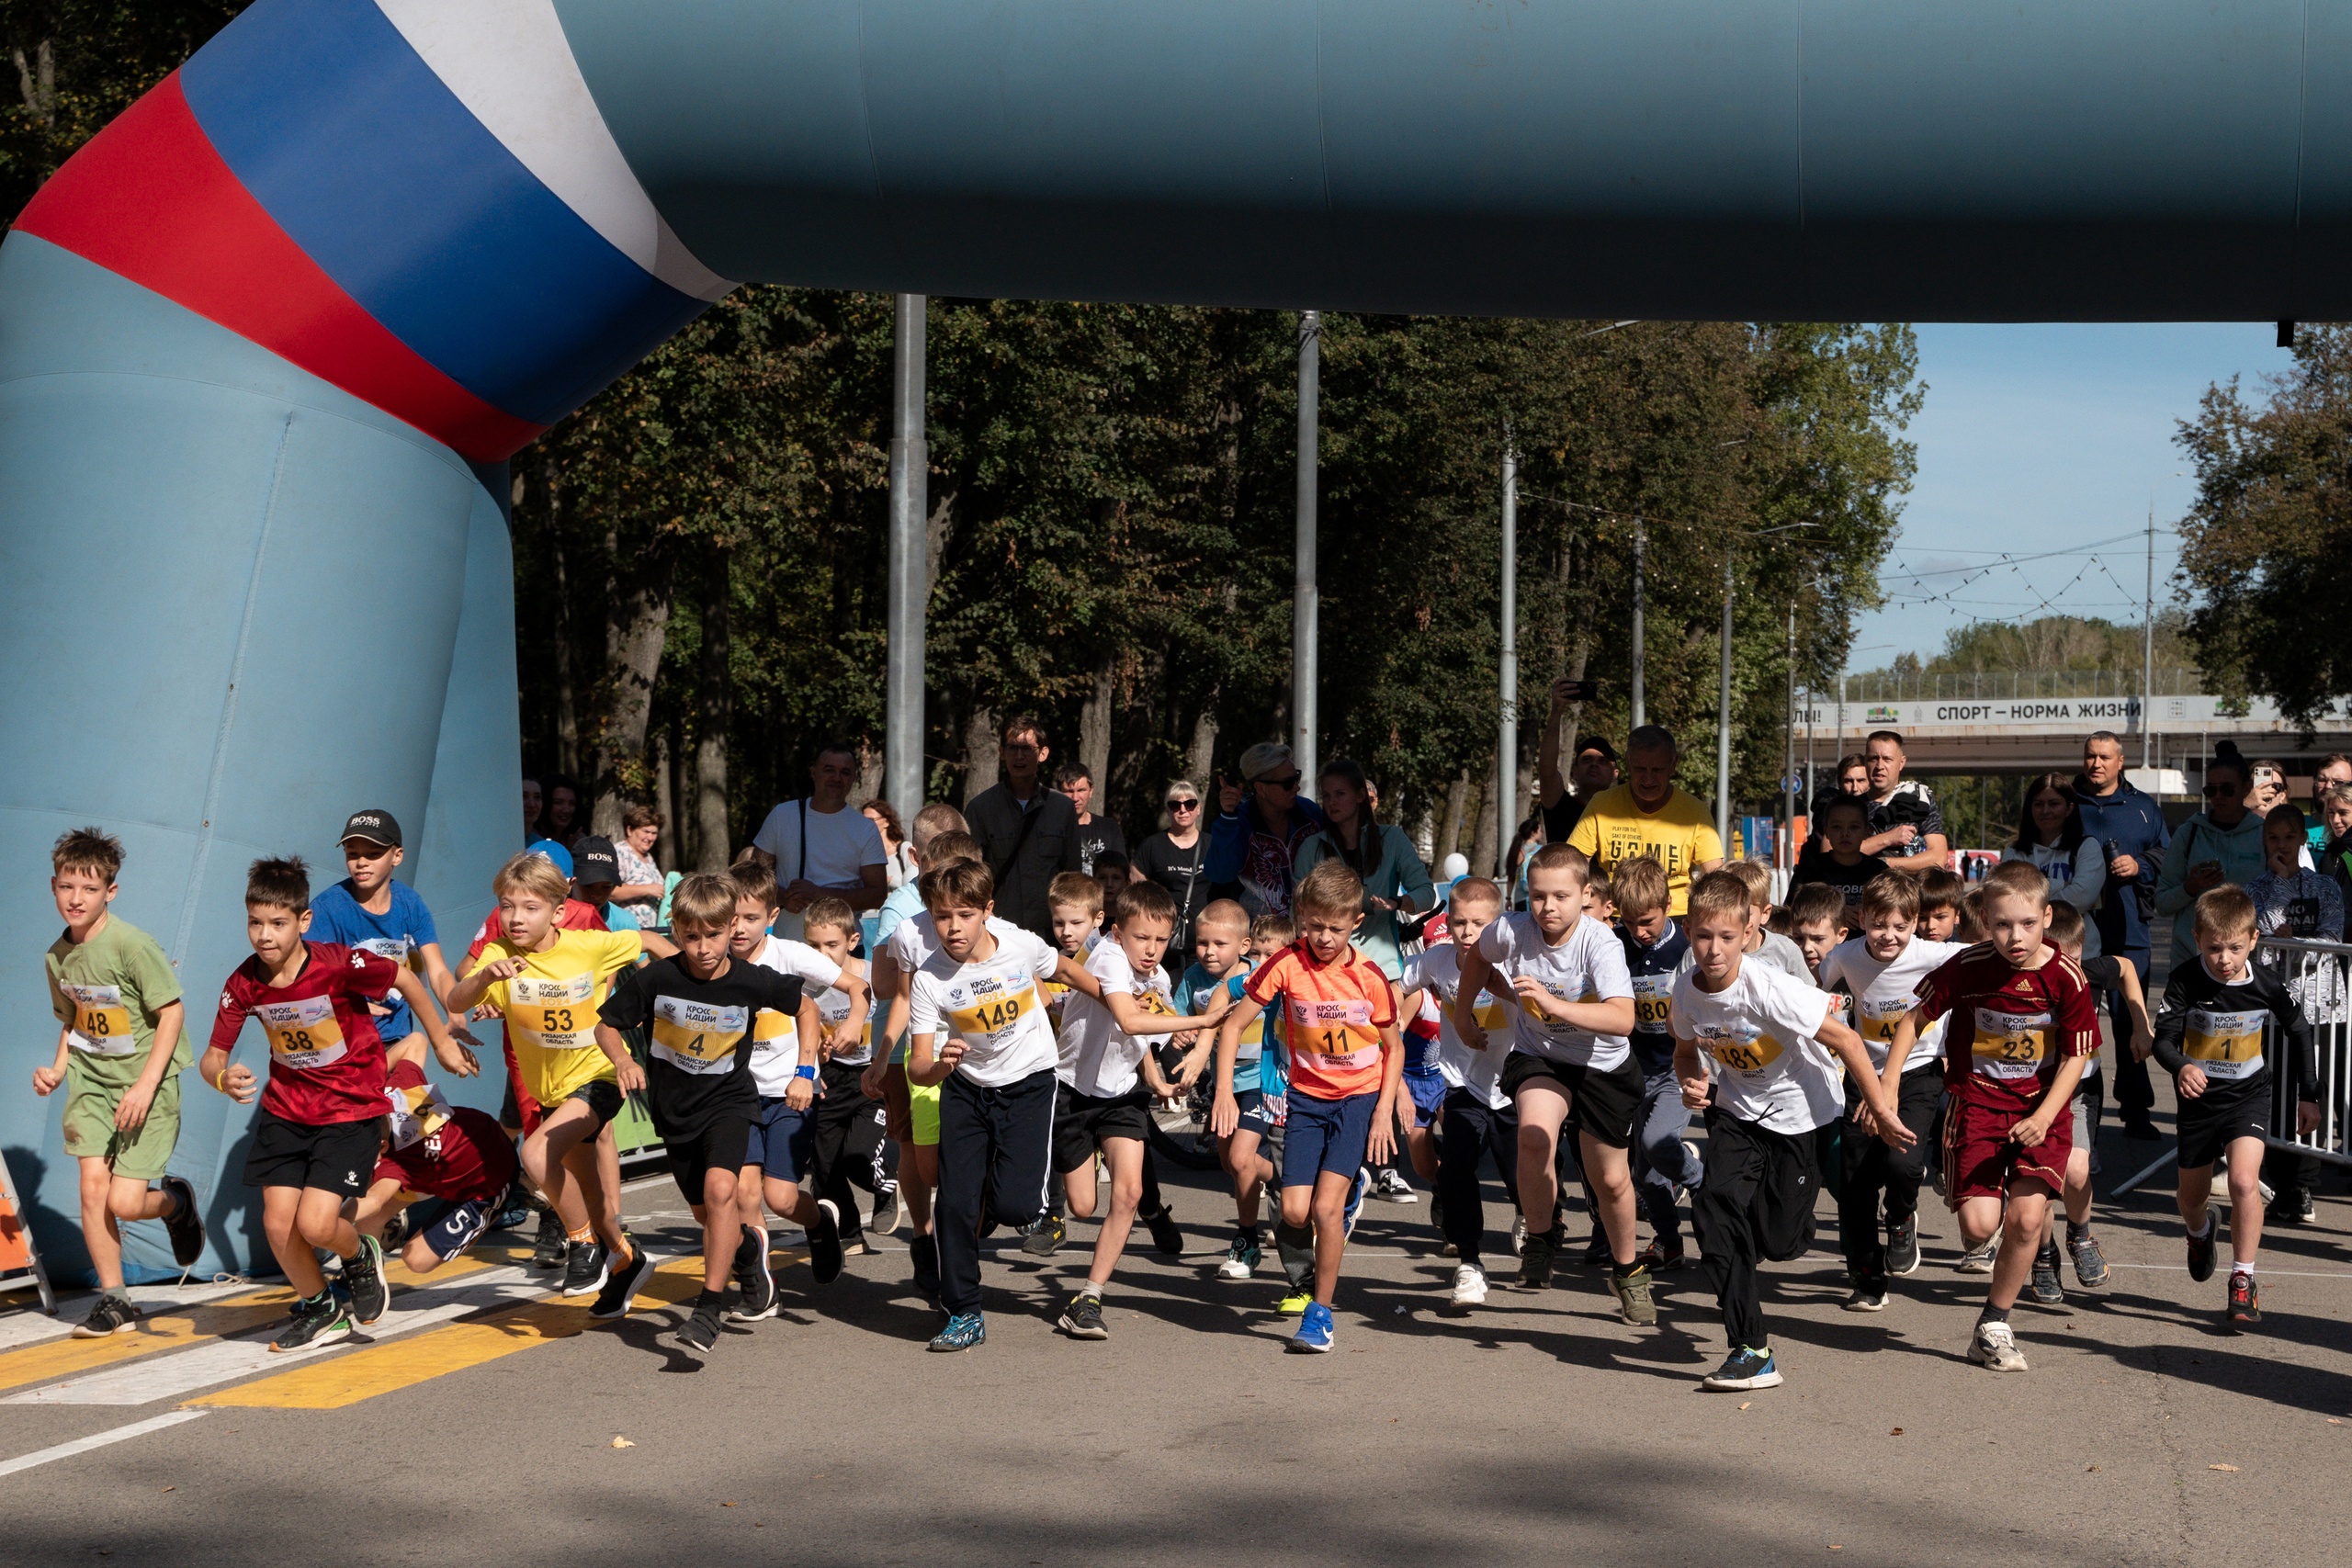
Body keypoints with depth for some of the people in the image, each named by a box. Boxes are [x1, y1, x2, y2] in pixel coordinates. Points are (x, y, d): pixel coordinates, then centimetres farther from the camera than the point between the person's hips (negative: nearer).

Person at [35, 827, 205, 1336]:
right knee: (92, 1183, -10)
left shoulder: (132, 945, -17)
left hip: (147, 1081, -5)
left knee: (124, 1203, -10)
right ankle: (113, 1300, 4)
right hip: (91, 1081, 5)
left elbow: (172, 1011, -14)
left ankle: (177, 1201, 26)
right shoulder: (57, 956, 3)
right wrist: (58, 1069, 0)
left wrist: (146, 1085, -19)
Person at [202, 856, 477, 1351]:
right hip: (286, 1110, 4)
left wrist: (441, 1042, 4)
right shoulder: (244, 984, -10)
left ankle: (361, 1258, 20)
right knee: (278, 1224, -3)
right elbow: (212, 1057, -4)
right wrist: (222, 1078, -29)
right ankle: (318, 1308, 25)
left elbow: (407, 981, -6)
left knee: (316, 1225, -17)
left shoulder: (338, 964, -22)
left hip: (352, 1110, -4)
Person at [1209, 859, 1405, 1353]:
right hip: (1307, 1096, 2)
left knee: (1325, 1206, -16)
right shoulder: (1287, 965, -11)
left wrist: (1384, 1110, -9)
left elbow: (1393, 1047, 2)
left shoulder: (1369, 977, -11)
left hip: (1360, 1096, -2)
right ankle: (1351, 1188, 27)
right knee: (1294, 1213, -7)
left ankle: (1321, 1311, 0)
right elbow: (1232, 1025, -6)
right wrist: (1224, 1092, -15)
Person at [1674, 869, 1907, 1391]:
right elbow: (1686, 1051, 9)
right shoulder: (1687, 989, -12)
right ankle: (1752, 1352, -8)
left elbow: (1844, 1039, -21)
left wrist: (1881, 1110, -16)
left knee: (1780, 1241, -2)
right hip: (1737, 1109, 5)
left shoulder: (1770, 990, -30)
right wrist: (1691, 1084, -14)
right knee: (1714, 1215, -15)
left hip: (1797, 1108, -4)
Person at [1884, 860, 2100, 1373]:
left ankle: (1993, 1326, 6)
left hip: (2042, 1106, 0)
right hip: (1976, 1100, 0)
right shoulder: (1968, 967, -12)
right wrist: (1885, 1089, -3)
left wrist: (2042, 1117, -19)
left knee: (2026, 1217, -13)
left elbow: (2074, 1058, -5)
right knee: (1980, 1224, -14)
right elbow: (1915, 1019, 1)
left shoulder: (2066, 978, -12)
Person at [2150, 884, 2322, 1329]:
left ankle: (2243, 1283, -9)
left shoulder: (2267, 985, -15)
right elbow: (2163, 1038, -20)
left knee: (2244, 1182, -23)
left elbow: (2298, 1032, 2)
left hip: (2248, 1096, -1)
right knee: (2191, 1199, 16)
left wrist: (2307, 1095, 9)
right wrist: (2181, 1067, -44)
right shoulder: (2185, 982, -19)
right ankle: (2200, 1232, 55)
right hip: (2199, 1097, 1)